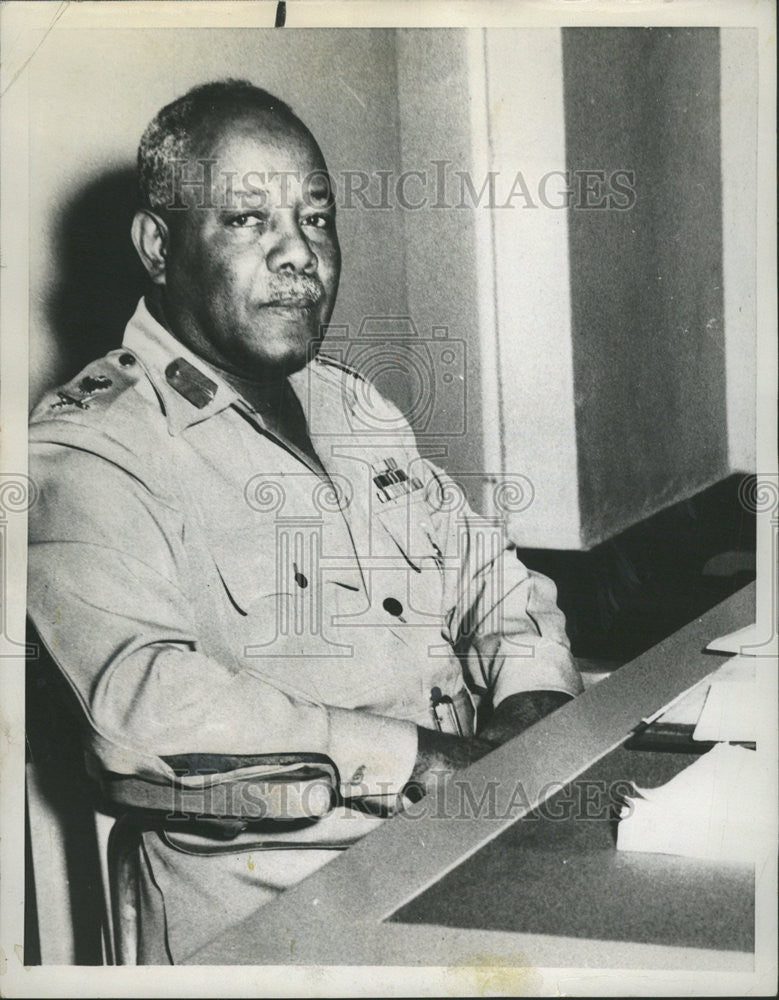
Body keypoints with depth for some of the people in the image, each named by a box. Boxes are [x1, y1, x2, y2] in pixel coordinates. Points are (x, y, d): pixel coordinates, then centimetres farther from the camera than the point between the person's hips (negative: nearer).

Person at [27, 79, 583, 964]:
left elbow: (489, 575, 20)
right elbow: (142, 700, -20)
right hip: (269, 893, -7)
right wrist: (420, 757, -20)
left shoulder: (358, 409, 19)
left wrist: (532, 709, -1)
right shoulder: (89, 446, -6)